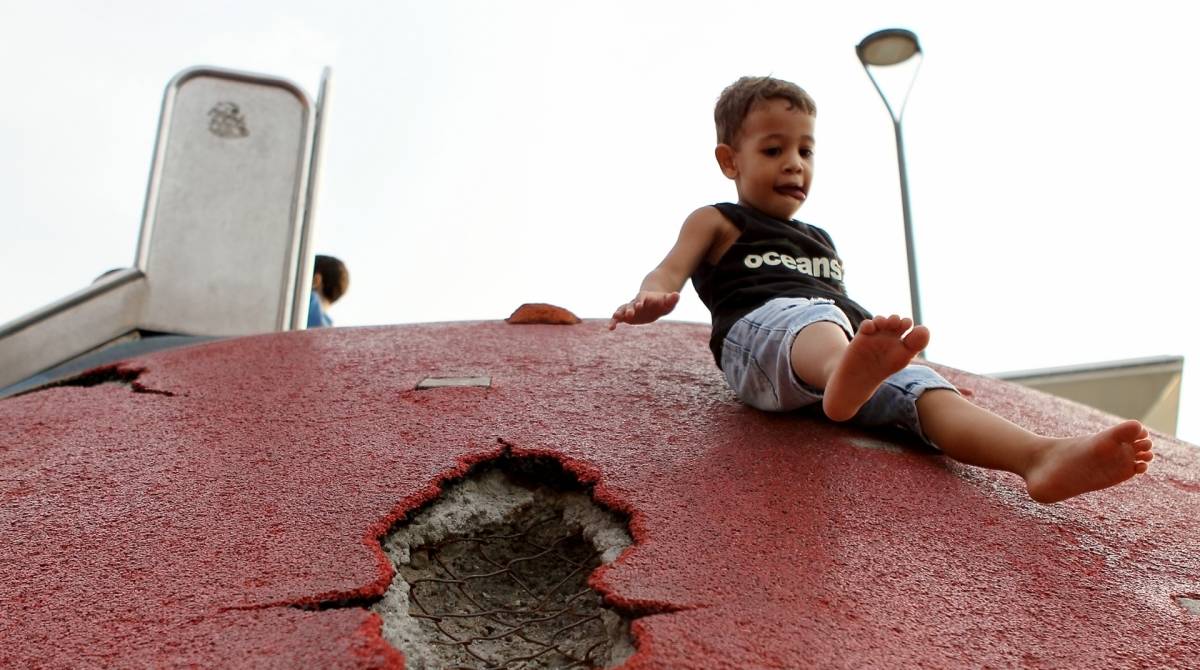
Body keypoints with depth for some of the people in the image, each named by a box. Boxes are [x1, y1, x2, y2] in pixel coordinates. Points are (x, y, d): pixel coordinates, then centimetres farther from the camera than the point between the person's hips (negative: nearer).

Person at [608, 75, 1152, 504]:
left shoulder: (820, 240, 40)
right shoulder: (716, 223, 21)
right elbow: (670, 272, 4)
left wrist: (879, 336, 23)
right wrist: (650, 299, -20)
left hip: (844, 333, 5)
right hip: (758, 331, -5)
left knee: (918, 389, -26)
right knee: (817, 318, -40)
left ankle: (1041, 457, -53)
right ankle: (848, 371, -78)